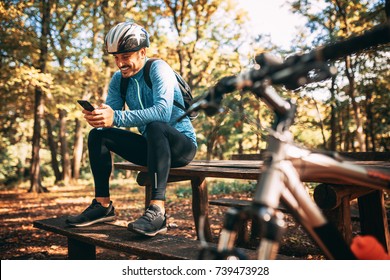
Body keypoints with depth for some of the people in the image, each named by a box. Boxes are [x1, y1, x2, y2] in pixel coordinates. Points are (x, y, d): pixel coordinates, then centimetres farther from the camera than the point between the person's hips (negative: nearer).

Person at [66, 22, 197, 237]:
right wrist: (96, 117, -27)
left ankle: (157, 210, -42)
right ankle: (103, 205, -2)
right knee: (97, 135, -5)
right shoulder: (119, 79, 6)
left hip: (182, 144, -6)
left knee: (155, 127, -38)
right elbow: (109, 113, -2)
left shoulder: (158, 68, -16)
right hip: (151, 146, 7)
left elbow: (163, 112, -32)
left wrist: (116, 117, -40)